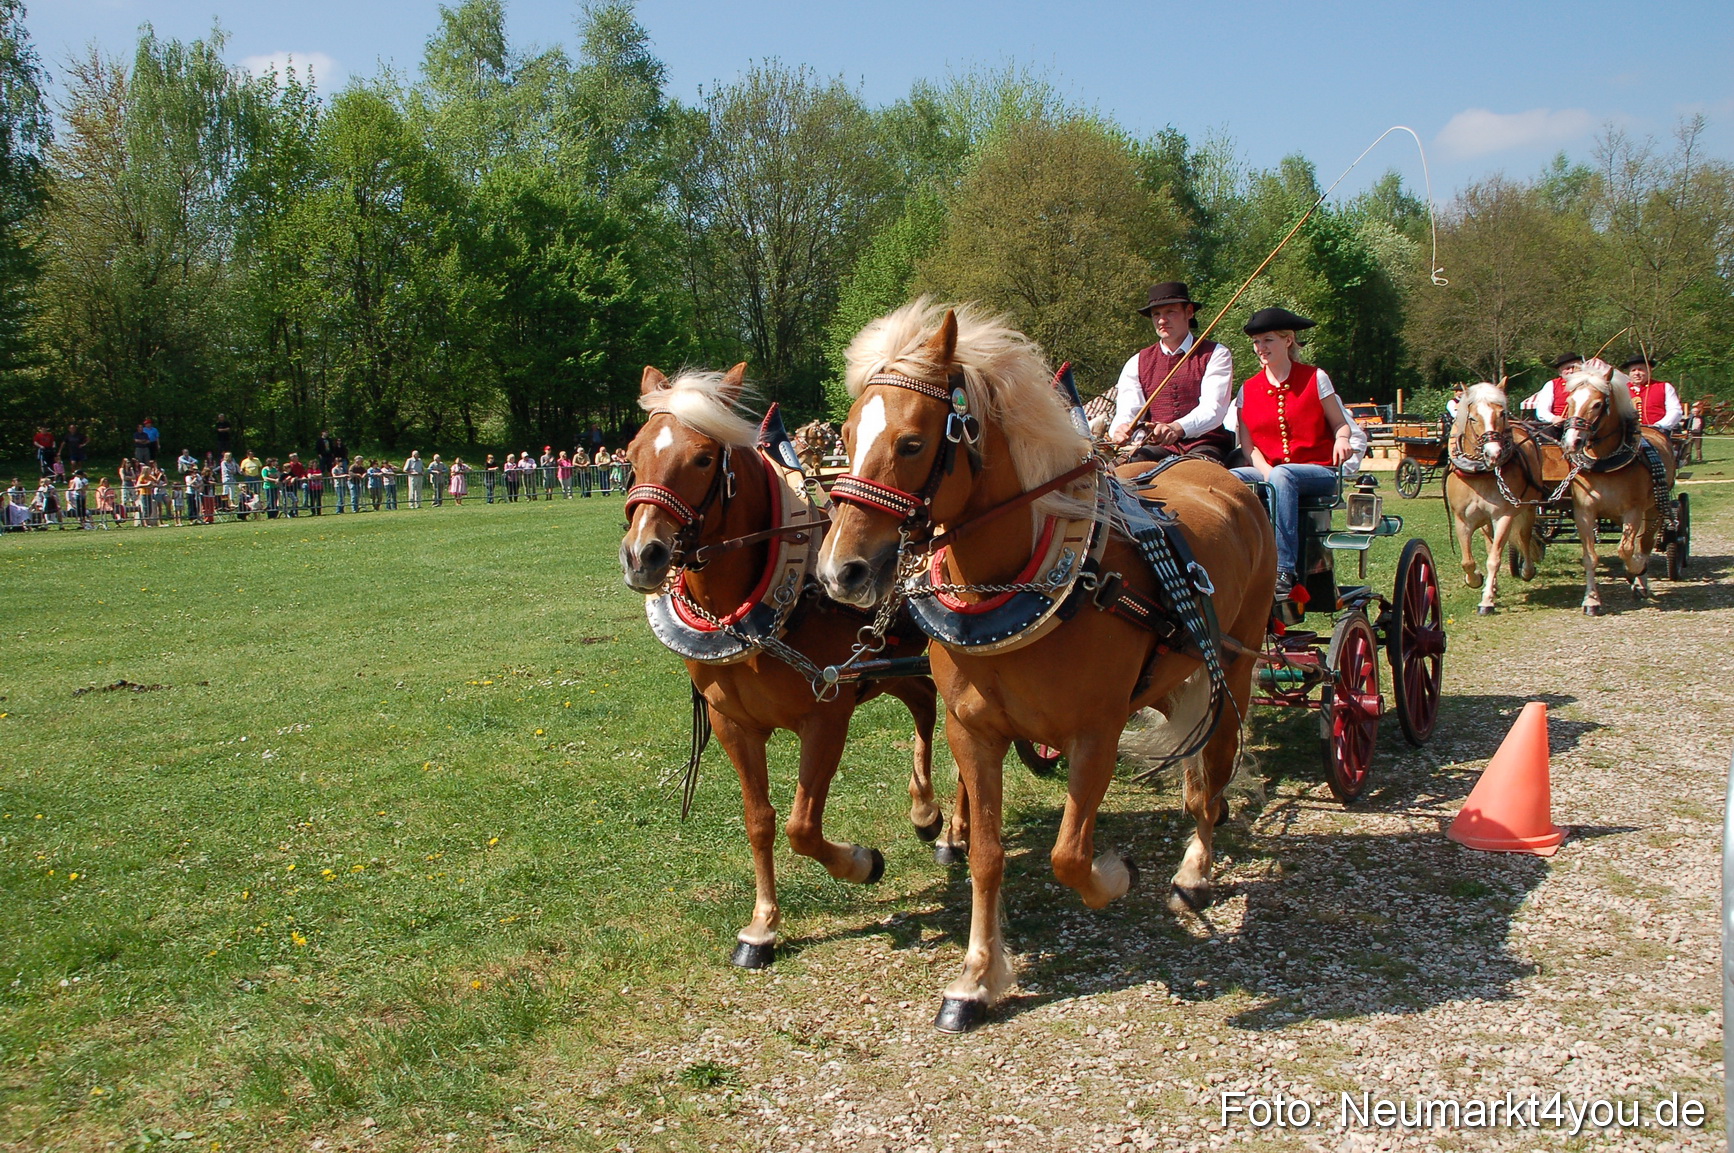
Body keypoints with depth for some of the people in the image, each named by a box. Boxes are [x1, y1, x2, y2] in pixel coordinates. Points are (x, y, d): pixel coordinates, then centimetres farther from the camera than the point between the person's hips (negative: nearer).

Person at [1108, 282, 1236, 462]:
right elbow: (1127, 411, 0)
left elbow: (1213, 408, -11)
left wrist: (1178, 428, -32)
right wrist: (1120, 429, -27)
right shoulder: (1137, 363, 14)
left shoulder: (1216, 354, 6)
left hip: (1205, 446, -2)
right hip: (1158, 447, 2)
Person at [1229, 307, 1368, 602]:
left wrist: (1342, 438, -18)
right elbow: (1248, 445, 6)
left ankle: (1284, 571, -41)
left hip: (1319, 471, -3)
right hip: (1268, 470, 3)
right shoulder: (1248, 389, 11)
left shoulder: (1314, 378, 3)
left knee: (1281, 476, -38)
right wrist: (1265, 472, -13)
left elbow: (1341, 424, 6)